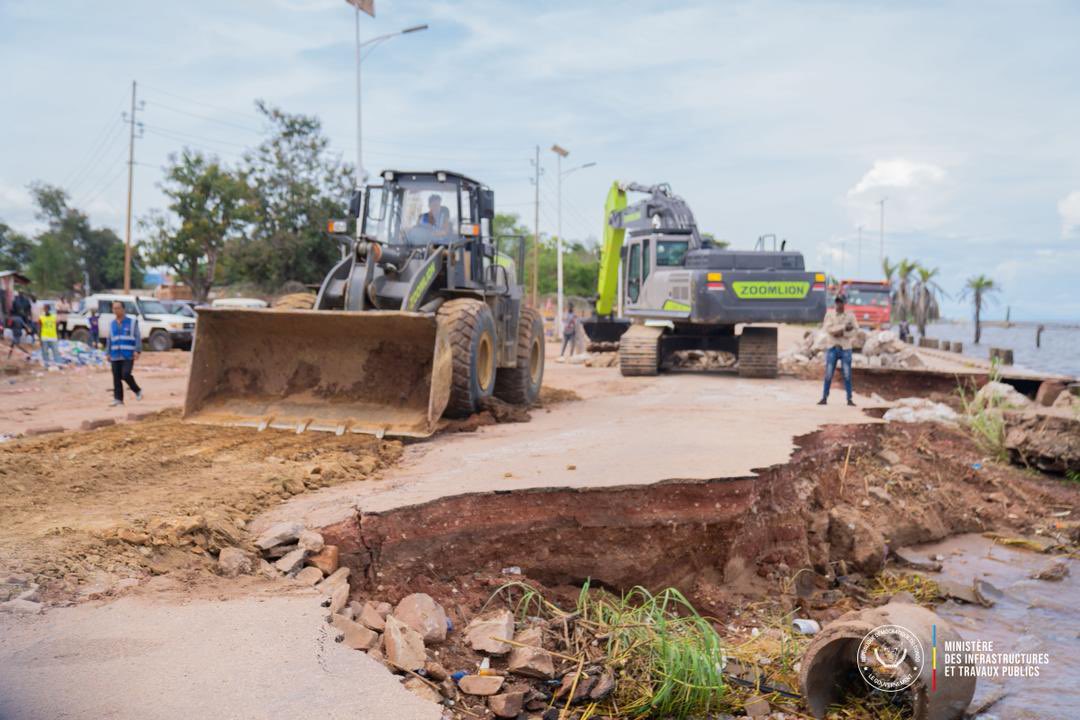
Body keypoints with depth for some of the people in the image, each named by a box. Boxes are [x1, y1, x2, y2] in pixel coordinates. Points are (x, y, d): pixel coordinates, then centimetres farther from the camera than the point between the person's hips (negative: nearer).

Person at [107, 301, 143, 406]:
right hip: (115, 356, 4)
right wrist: (109, 353, 11)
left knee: (125, 375, -16)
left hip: (128, 355, -4)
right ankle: (118, 399, 4)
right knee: (116, 378, 0)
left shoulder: (132, 322, 0)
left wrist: (137, 351, -14)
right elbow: (110, 340, 17)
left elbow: (138, 337, -4)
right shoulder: (112, 324, 13)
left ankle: (137, 390, 6)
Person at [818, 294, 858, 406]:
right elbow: (828, 329, -12)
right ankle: (824, 398, 7)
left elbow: (855, 330, -4)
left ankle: (849, 399, 3)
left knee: (847, 375, -1)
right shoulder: (829, 314, 2)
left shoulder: (850, 316, 3)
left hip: (846, 348, 0)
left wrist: (842, 333, -17)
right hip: (832, 348, 0)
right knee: (828, 374, 1)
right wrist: (844, 326, -16)